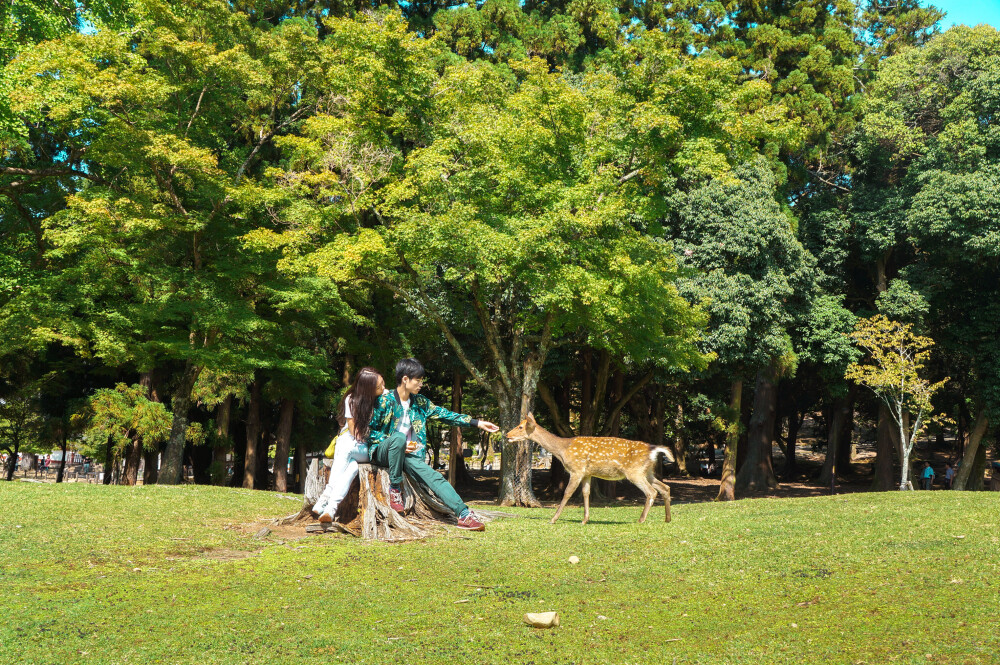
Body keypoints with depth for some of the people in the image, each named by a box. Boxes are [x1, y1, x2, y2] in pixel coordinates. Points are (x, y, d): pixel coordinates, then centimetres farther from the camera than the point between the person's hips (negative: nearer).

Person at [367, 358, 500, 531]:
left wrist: (477, 423, 8)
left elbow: (444, 414, 14)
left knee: (434, 477, -21)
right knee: (398, 436, -38)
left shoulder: (420, 402, 13)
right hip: (382, 452, -4)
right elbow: (370, 430, -6)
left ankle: (463, 514, -31)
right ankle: (395, 487, -22)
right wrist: (396, 444, -16)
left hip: (407, 455, 4)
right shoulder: (385, 400, -6)